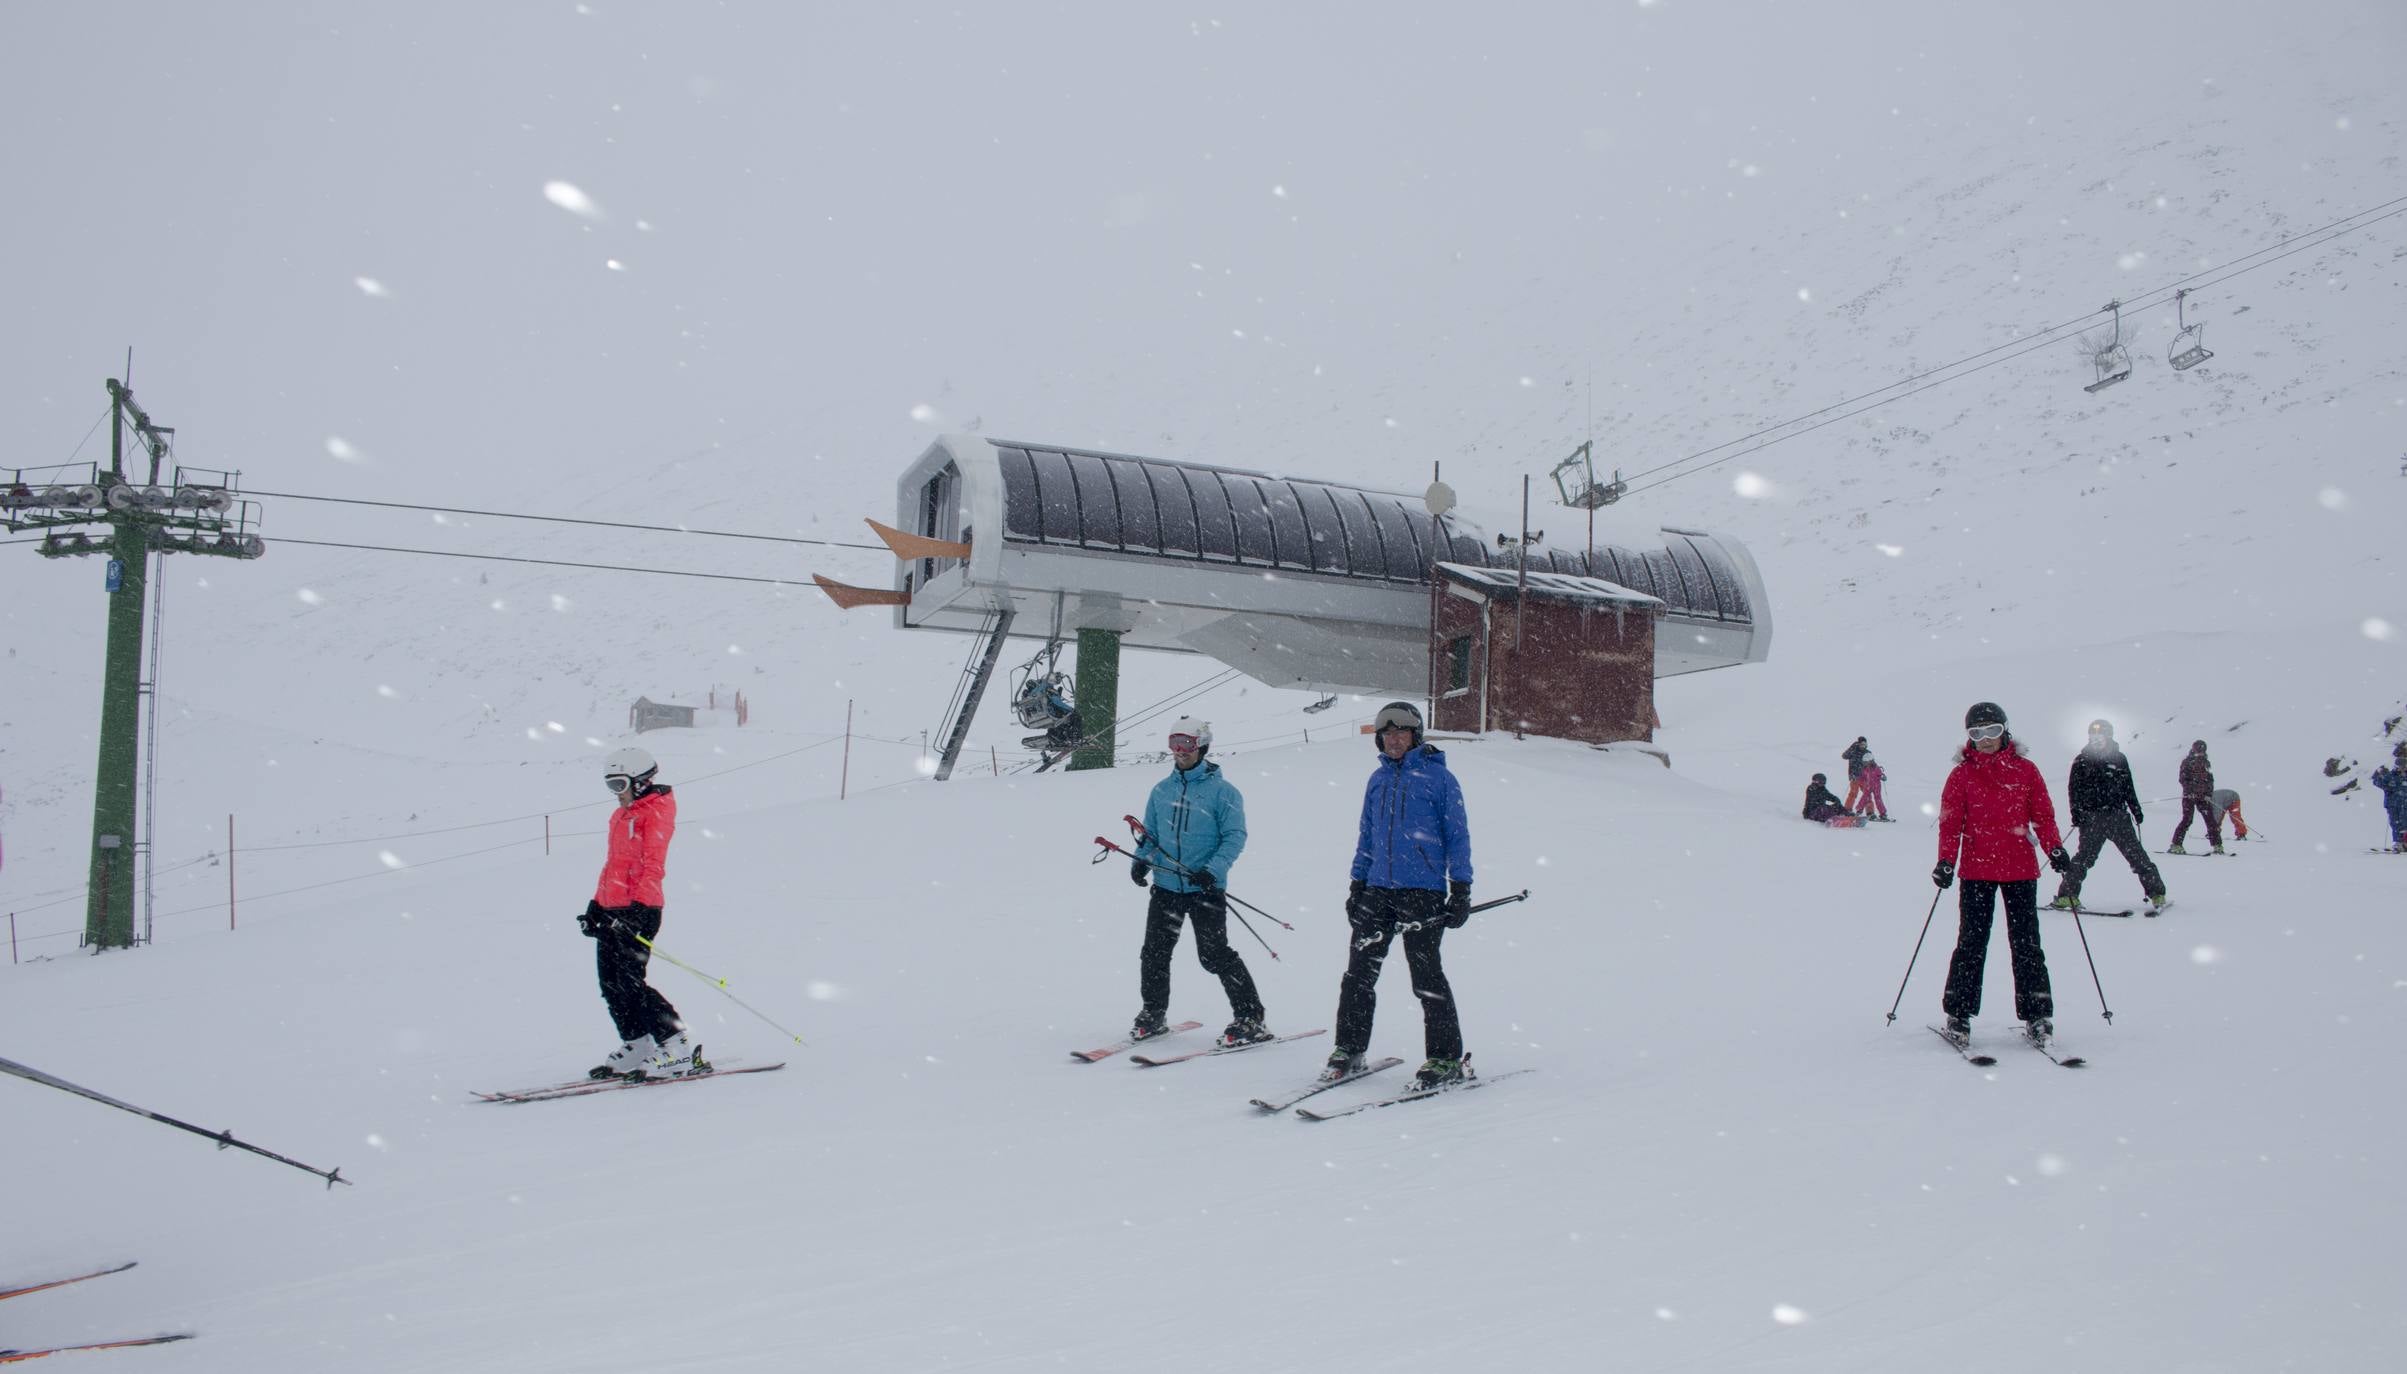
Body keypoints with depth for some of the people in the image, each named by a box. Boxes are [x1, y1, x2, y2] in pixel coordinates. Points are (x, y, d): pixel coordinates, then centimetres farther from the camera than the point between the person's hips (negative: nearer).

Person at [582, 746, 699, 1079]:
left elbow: (653, 864, -16)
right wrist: (596, 905, 22)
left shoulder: (655, 811, -7)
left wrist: (641, 907, -24)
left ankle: (679, 1049, -11)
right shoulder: (620, 816, 21)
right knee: (610, 983, 7)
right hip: (612, 911, 9)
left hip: (639, 910, -9)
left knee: (628, 982, -13)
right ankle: (637, 1047, 16)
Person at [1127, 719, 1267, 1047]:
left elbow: (1235, 836, -8)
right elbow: (1149, 833, 19)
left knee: (1215, 955, -6)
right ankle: (1153, 1013, 23)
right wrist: (1140, 859, -1)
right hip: (1165, 887, 5)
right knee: (1154, 952, 5)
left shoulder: (1222, 791, -5)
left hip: (1206, 889, -5)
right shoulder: (1161, 790, 11)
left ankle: (1250, 1018, 3)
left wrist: (1213, 869, -22)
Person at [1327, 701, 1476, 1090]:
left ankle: (1446, 1059, 6)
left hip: (1423, 891, -5)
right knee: (1359, 973, 4)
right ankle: (1349, 1051, 13)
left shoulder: (1438, 777, -2)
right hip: (1378, 889, 5)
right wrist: (1357, 884, 17)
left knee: (1426, 977, -3)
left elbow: (1457, 836, 0)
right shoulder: (1378, 779, 14)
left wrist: (1461, 890, -4)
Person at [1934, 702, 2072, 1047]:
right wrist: (1946, 862, -11)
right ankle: (1959, 1015, 6)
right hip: (1977, 869, -1)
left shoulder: (2025, 771, 7)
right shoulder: (1962, 775, 4)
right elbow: (1950, 822, 1)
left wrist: (2054, 848, -8)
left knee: (2026, 942, 2)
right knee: (1972, 941, 0)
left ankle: (2037, 1015, 7)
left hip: (2021, 868, 1)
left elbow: (2043, 815, 7)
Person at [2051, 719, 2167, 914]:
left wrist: (2136, 809, 14)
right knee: (2086, 856, -10)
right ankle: (2067, 895, -5)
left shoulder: (2119, 758, 12)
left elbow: (2128, 787, 19)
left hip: (2118, 815, 2)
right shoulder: (2081, 760, 5)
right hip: (2091, 817, -2)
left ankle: (2157, 893, 5)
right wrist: (2076, 813, -7)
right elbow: (2073, 789, 3)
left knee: (2135, 853, -1)